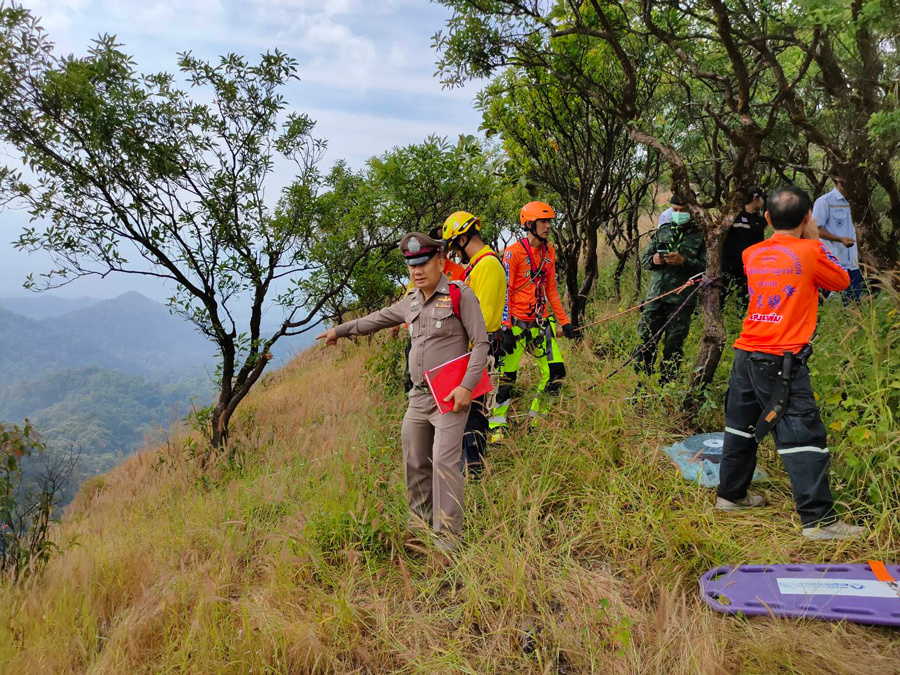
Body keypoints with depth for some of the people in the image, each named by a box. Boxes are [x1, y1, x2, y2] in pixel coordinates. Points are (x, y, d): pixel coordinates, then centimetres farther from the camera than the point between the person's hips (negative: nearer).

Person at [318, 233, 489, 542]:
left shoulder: (460, 295, -8)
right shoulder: (411, 301, 12)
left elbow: (481, 343, -10)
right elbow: (378, 318, 28)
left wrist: (467, 386, -18)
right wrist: (340, 330, 36)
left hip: (451, 396, -7)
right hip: (419, 397, 7)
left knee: (444, 461, -12)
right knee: (415, 461, 12)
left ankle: (448, 534, -3)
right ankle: (420, 520, 28)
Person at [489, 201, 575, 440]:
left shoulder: (549, 252, 10)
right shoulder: (513, 252, -10)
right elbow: (504, 292, -12)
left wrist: (564, 321, 14)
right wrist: (505, 329, -17)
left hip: (541, 323, 6)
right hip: (516, 324, -6)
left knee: (556, 372, 2)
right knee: (506, 375, -2)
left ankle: (536, 419, 20)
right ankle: (497, 426, 11)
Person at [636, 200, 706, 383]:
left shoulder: (699, 236, 3)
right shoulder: (662, 231, 13)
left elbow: (705, 266, -6)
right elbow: (644, 258, 15)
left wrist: (684, 261, -19)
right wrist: (653, 260, -6)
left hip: (682, 299, -3)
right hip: (656, 295, 3)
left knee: (674, 344, 2)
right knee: (647, 340, 2)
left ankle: (665, 385, 13)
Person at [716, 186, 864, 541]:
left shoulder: (752, 254, 8)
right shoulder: (809, 252, -8)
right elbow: (841, 281, 9)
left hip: (746, 355, 7)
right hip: (782, 362, -7)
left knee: (742, 426, 17)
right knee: (804, 435, -3)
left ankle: (731, 495, 29)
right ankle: (818, 519, -1)